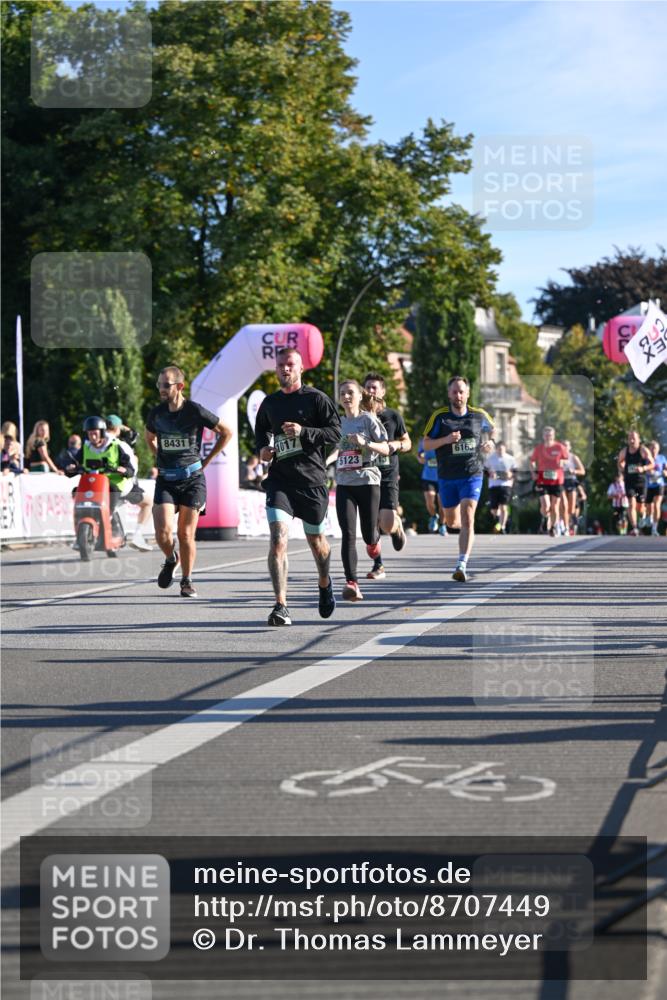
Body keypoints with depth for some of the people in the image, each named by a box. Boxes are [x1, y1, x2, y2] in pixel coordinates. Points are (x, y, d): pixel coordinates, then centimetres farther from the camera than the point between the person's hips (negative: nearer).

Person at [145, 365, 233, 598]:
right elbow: (149, 436, 26)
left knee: (186, 534, -1)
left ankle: (187, 581, 16)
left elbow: (226, 433, 2)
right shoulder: (156, 413, 3)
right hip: (165, 480, 3)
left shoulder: (195, 411, -9)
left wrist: (206, 460, 2)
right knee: (163, 531, -13)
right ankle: (170, 559, 20)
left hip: (192, 479, -2)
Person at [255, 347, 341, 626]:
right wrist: (262, 448, 8)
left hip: (312, 479, -2)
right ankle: (281, 606, -17)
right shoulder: (270, 402, 11)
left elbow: (335, 433, -8)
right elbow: (261, 430, 29)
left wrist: (303, 431, -20)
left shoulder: (316, 398, -2)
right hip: (280, 479, 2)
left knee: (316, 539, 14)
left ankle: (325, 583, 46)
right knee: (278, 539, -16)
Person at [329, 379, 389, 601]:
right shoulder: (339, 422, 11)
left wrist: (365, 443, -20)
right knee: (348, 534, -12)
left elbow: (385, 449, -4)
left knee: (368, 535, 3)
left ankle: (374, 539, 43)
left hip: (367, 481, -2)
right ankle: (351, 583, -17)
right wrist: (325, 461, 6)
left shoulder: (368, 420, -1)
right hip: (344, 484, 2)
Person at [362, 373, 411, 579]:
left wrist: (397, 445, -9)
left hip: (388, 475, -1)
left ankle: (398, 528, 24)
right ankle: (378, 566, 10)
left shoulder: (393, 416, 4)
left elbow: (407, 442, 13)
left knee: (387, 523, -14)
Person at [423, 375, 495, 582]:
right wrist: (446, 439, -19)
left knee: (467, 518, -17)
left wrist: (490, 443, -1)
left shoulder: (479, 415, 1)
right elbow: (426, 443, -3)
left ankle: (462, 566, -22)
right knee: (451, 520, 15)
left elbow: (492, 430, 21)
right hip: (447, 477, 2)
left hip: (472, 475, -2)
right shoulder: (439, 416, -3)